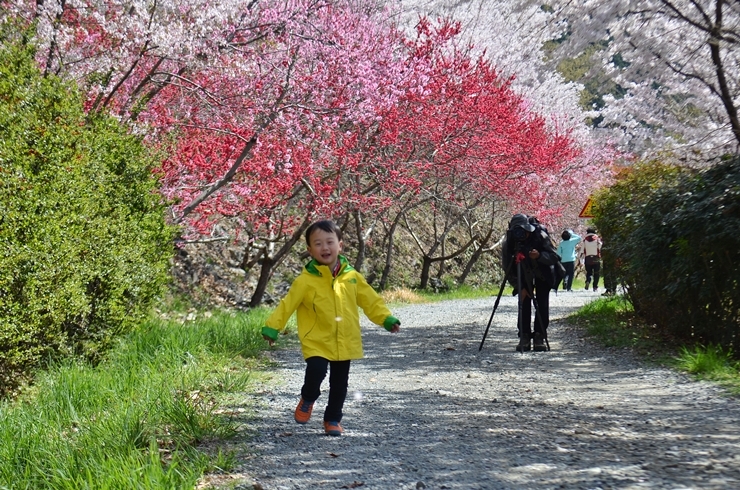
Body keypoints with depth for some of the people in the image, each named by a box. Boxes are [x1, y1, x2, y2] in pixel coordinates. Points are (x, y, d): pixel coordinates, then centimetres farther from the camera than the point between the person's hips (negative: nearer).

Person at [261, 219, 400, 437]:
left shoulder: (351, 276, 1)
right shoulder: (306, 280, -9)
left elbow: (370, 300, 8)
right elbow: (287, 305, -10)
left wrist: (387, 319, -1)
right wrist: (272, 327, -17)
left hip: (345, 342, 4)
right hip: (317, 342, -3)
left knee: (339, 384, 10)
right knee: (316, 371, -22)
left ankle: (333, 419, 30)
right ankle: (307, 400, 10)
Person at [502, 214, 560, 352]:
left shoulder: (540, 235, -31)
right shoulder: (508, 242, -26)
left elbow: (554, 257, -28)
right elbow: (507, 268, -19)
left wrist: (539, 256, -47)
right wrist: (520, 288, -25)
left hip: (542, 272, -1)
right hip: (524, 274, 1)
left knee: (542, 303, -12)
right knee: (524, 301, -10)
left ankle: (540, 336, -8)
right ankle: (524, 337, -5)